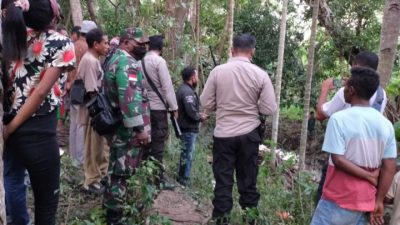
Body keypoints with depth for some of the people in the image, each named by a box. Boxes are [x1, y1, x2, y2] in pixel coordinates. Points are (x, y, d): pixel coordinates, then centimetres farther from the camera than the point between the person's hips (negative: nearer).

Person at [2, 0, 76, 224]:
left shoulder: (15, 35, 9)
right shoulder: (62, 44, -8)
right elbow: (41, 91, -14)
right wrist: (12, 127, -8)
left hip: (8, 123, 7)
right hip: (37, 129, -7)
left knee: (13, 180, 24)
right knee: (47, 198, 7)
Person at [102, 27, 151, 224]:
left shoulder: (114, 59, 18)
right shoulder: (127, 62, -15)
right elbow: (129, 98, -26)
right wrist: (140, 128, -24)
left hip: (116, 124, 10)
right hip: (128, 128, -10)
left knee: (116, 167, 20)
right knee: (123, 171, -2)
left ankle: (110, 205, 34)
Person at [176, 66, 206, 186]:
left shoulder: (184, 89, 13)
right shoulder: (188, 91, -21)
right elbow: (192, 113, -26)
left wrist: (199, 115, 8)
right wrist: (201, 117, -8)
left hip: (186, 127, 10)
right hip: (189, 129, -10)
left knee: (186, 153, 19)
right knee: (187, 154, 0)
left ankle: (182, 177, 30)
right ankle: (184, 180, 9)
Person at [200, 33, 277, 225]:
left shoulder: (218, 71, -7)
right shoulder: (260, 75, -6)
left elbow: (206, 104, -2)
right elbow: (269, 109, -5)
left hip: (223, 134, 0)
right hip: (249, 134, 1)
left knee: (223, 182, 9)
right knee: (248, 182, 13)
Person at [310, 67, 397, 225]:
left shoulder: (339, 118, -15)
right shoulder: (386, 124, 0)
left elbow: (338, 160, -20)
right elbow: (389, 167, 0)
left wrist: (370, 177, -10)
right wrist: (379, 201, 4)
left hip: (339, 200, -5)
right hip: (366, 201, 5)